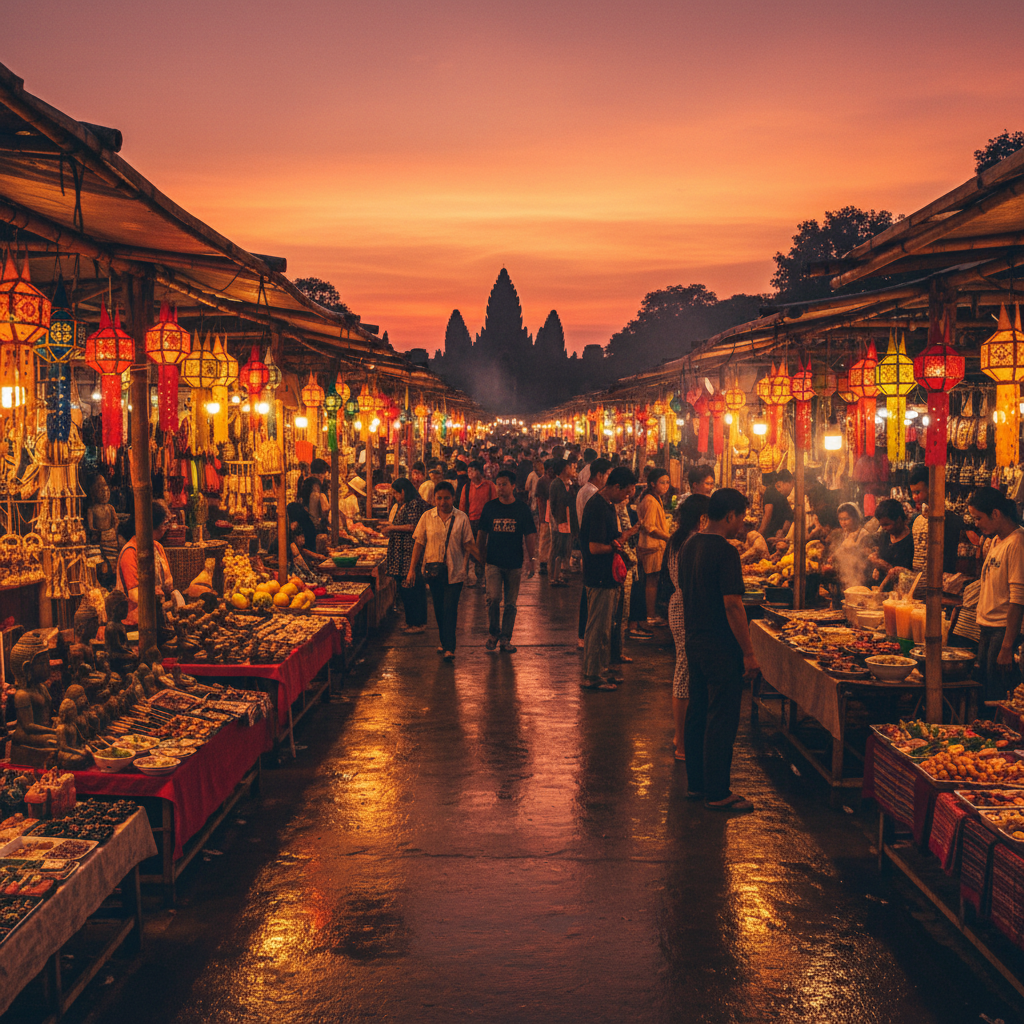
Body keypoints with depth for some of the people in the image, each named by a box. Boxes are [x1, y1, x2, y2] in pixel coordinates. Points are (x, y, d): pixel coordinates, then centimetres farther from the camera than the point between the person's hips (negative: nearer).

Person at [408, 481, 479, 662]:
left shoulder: (461, 518, -1)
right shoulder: (427, 517, 2)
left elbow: (468, 544, 4)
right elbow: (418, 544, 5)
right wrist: (412, 569, 2)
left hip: (454, 571, -2)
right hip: (433, 569, 2)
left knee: (450, 609, -8)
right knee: (439, 608, 11)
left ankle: (449, 648, -7)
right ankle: (444, 642, 26)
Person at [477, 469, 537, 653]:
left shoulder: (522, 509, 1)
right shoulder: (490, 507, 3)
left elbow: (530, 536, 3)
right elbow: (481, 534, 10)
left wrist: (531, 560, -5)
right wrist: (480, 559, 7)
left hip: (514, 564, 0)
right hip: (493, 562, 0)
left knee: (510, 603, 5)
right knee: (493, 598, -15)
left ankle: (506, 638, 16)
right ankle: (493, 633, 5)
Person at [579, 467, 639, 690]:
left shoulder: (607, 504, 13)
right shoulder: (599, 508, -21)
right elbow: (595, 547, -24)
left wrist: (622, 535, 5)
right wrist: (618, 544, -11)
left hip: (606, 577, 11)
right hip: (600, 578, -11)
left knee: (602, 627, 17)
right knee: (598, 628, -3)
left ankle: (599, 671, 27)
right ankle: (592, 677, 5)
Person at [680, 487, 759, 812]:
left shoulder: (689, 546, 9)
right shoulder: (725, 552, -18)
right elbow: (732, 605, -21)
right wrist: (748, 652, -16)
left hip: (694, 641, 9)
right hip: (721, 648, -9)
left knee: (697, 713, 16)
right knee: (722, 720, -1)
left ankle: (696, 782, 25)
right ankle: (717, 793, 4)